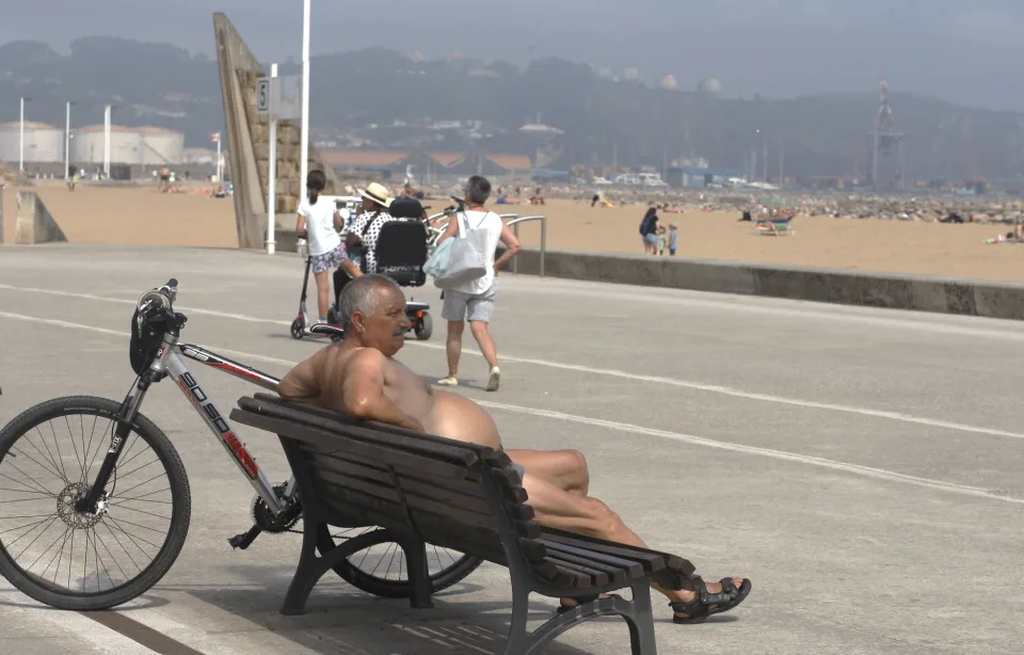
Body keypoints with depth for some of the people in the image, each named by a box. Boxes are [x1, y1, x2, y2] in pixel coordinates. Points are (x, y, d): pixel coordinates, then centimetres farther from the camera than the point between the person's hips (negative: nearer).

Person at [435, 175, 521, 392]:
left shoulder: (459, 219, -7)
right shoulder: (496, 221, 5)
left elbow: (442, 244, -19)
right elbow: (515, 246, 1)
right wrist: (496, 265, 8)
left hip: (459, 281, -3)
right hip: (485, 282, 3)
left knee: (455, 329, 11)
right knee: (480, 328, -3)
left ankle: (452, 375, 18)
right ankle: (494, 366, -26)